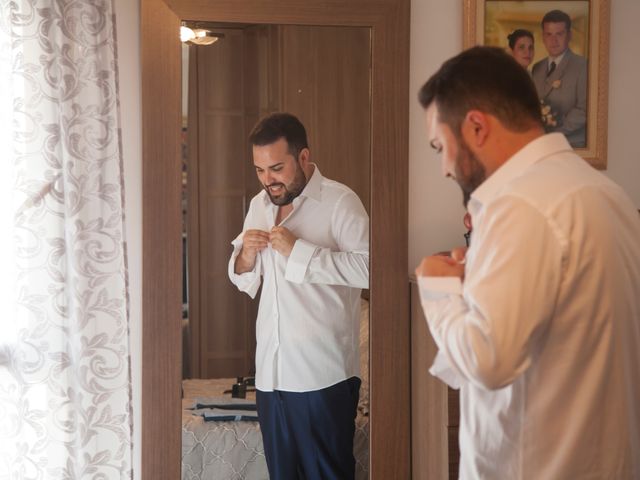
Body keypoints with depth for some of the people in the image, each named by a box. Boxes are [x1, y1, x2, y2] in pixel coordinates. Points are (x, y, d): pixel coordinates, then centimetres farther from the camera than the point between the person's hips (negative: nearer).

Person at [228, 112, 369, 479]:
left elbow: (368, 269, -21)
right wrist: (246, 255, -1)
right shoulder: (259, 205, 14)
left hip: (322, 376, -6)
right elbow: (245, 281, 21)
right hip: (271, 372, 6)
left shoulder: (340, 201, -8)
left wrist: (298, 250, -19)